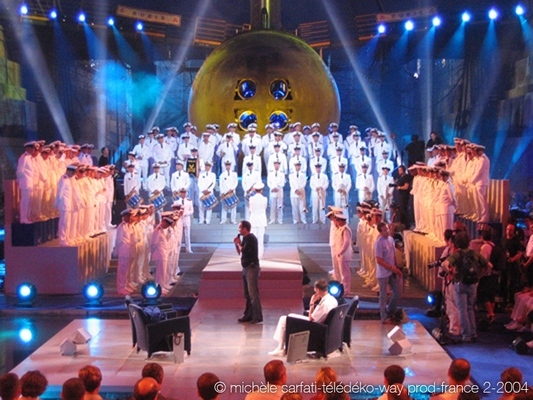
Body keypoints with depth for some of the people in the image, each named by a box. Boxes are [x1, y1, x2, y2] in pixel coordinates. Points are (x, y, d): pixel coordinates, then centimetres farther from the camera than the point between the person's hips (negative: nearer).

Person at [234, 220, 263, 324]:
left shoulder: (251, 238, -13)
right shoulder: (245, 238, 14)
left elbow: (243, 251, -20)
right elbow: (240, 252, 20)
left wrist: (239, 244, -3)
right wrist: (237, 244, 4)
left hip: (252, 268, -10)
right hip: (246, 268, 10)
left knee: (253, 294, -10)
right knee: (247, 294, 13)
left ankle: (257, 316, -7)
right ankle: (248, 315, 19)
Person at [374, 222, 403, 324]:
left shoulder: (391, 239, 4)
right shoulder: (378, 243, -20)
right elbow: (379, 261, -20)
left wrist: (396, 268, 6)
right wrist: (392, 268, -18)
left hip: (392, 272, 8)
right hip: (383, 273, -8)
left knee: (397, 291, 14)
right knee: (383, 296, 5)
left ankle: (390, 313, 30)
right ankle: (385, 318, 17)